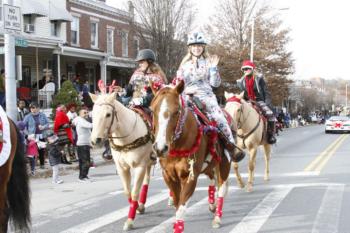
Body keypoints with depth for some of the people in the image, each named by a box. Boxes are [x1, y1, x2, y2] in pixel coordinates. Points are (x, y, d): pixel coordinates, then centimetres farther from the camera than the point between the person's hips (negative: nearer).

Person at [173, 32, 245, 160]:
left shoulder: (208, 62, 10)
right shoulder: (185, 64, 16)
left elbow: (215, 83, 3)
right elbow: (179, 82, 17)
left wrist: (213, 68, -10)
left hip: (206, 95, -2)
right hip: (188, 96, 2)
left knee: (219, 117, -23)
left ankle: (232, 148, -21)